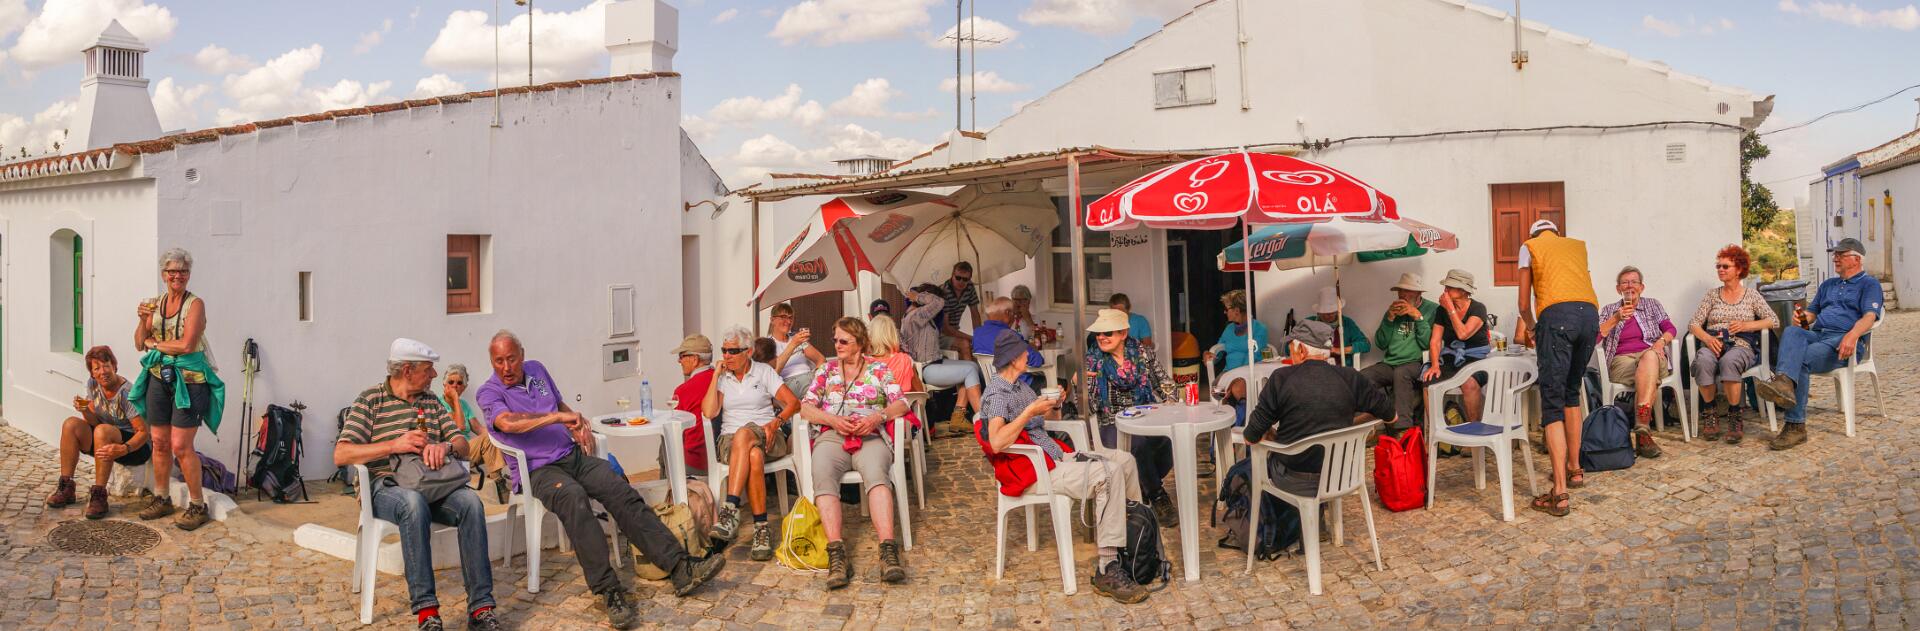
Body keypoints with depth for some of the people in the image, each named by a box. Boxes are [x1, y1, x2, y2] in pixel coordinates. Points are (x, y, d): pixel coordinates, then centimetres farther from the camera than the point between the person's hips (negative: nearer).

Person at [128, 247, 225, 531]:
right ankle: (162, 499, 22)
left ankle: (197, 505, 1)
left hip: (189, 380, -5)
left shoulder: (195, 304, -7)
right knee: (159, 442, 8)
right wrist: (143, 320, -9)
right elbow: (139, 343, 8)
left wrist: (155, 343, -3)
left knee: (181, 446, -8)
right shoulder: (156, 304, 10)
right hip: (158, 377, 6)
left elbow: (186, 345, -16)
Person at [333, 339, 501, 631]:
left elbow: (464, 447, 13)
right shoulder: (370, 400, 4)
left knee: (470, 501, -29)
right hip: (387, 486, -4)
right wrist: (394, 445, -16)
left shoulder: (432, 401, 18)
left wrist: (446, 446, -12)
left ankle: (481, 607, -31)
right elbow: (341, 455, -5)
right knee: (414, 502, -39)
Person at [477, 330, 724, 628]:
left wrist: (576, 423, 11)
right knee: (574, 497, -37)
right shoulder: (489, 393, -1)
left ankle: (680, 567, -25)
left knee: (622, 492, -18)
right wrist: (557, 417, -25)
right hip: (538, 470, -6)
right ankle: (609, 591, -41)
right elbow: (507, 423, -23)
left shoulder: (536, 370, 17)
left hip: (572, 455, 6)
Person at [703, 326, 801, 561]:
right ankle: (762, 528, -43)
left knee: (744, 434, -39)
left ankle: (731, 510, -45)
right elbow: (709, 412, -3)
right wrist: (717, 374, -1)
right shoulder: (721, 378, 14)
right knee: (754, 456, -38)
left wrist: (775, 423, -15)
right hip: (730, 440, 1)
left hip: (766, 438, -1)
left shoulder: (764, 372, 10)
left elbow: (794, 403, 2)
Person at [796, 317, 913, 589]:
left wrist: (877, 417, -13)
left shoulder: (878, 369, 16)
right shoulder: (827, 369, 21)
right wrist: (833, 420, -7)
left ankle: (888, 550, -49)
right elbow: (805, 407, 12)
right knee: (822, 476, -34)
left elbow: (901, 404, 6)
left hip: (871, 437, -1)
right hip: (832, 435, 1)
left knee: (876, 473, -37)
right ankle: (837, 554, -45)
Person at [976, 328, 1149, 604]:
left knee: (1124, 460, 7)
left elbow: (1051, 418, 30)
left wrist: (1055, 405, 9)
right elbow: (996, 443, -30)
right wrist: (1030, 411, -25)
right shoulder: (997, 393, -14)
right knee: (1108, 473, -27)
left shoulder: (1018, 386, 16)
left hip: (1056, 456, 10)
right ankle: (1108, 571, -30)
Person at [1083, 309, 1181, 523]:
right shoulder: (1092, 360, 3)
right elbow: (1090, 405, -3)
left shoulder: (1142, 353, 8)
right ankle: (1157, 497, -7)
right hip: (1114, 423, -2)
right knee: (1141, 445, -36)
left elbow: (1165, 382, 11)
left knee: (1171, 436, -32)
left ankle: (1148, 486, 0)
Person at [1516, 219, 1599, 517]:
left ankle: (1560, 493, -15)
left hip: (1556, 316, -4)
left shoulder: (1529, 246, 19)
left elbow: (1524, 303, 18)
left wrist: (1530, 328, 37)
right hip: (1590, 314, 4)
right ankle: (1574, 469, 30)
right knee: (1572, 393, 23)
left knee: (1552, 402, -6)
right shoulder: (1579, 245, 30)